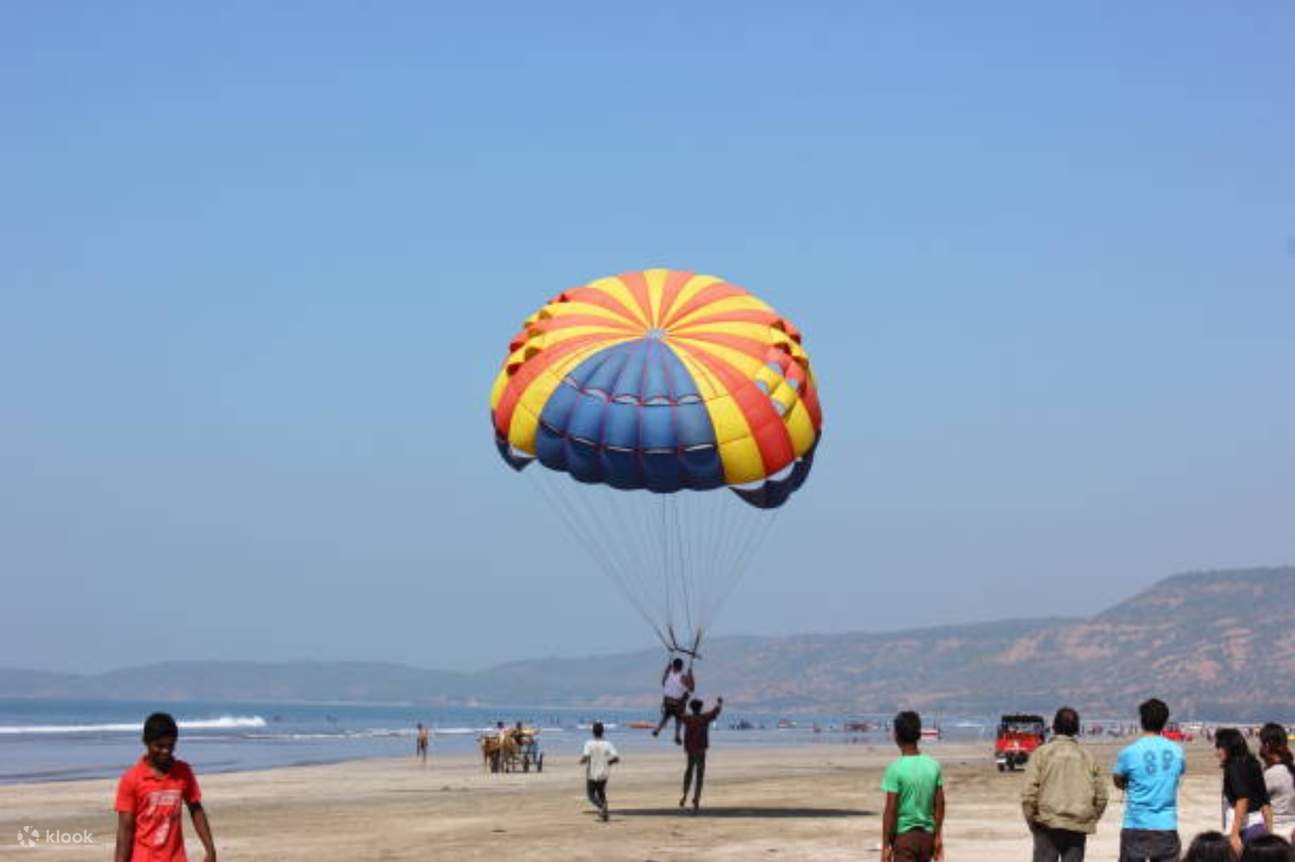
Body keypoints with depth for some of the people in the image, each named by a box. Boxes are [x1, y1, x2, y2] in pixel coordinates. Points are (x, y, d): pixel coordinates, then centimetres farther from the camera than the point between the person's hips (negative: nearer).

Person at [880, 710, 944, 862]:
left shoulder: (895, 768, -15)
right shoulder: (933, 765, 1)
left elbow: (890, 811, -15)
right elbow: (940, 804, 6)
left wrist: (886, 845, -9)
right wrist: (938, 836, 16)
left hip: (903, 836, -5)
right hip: (927, 835, 5)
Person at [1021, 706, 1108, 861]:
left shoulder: (1042, 753, -2)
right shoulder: (1087, 756, 8)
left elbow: (1029, 792, -8)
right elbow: (1101, 796, 7)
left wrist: (1032, 821, 3)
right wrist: (1090, 821, 17)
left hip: (1049, 826, -2)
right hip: (1078, 828, 3)